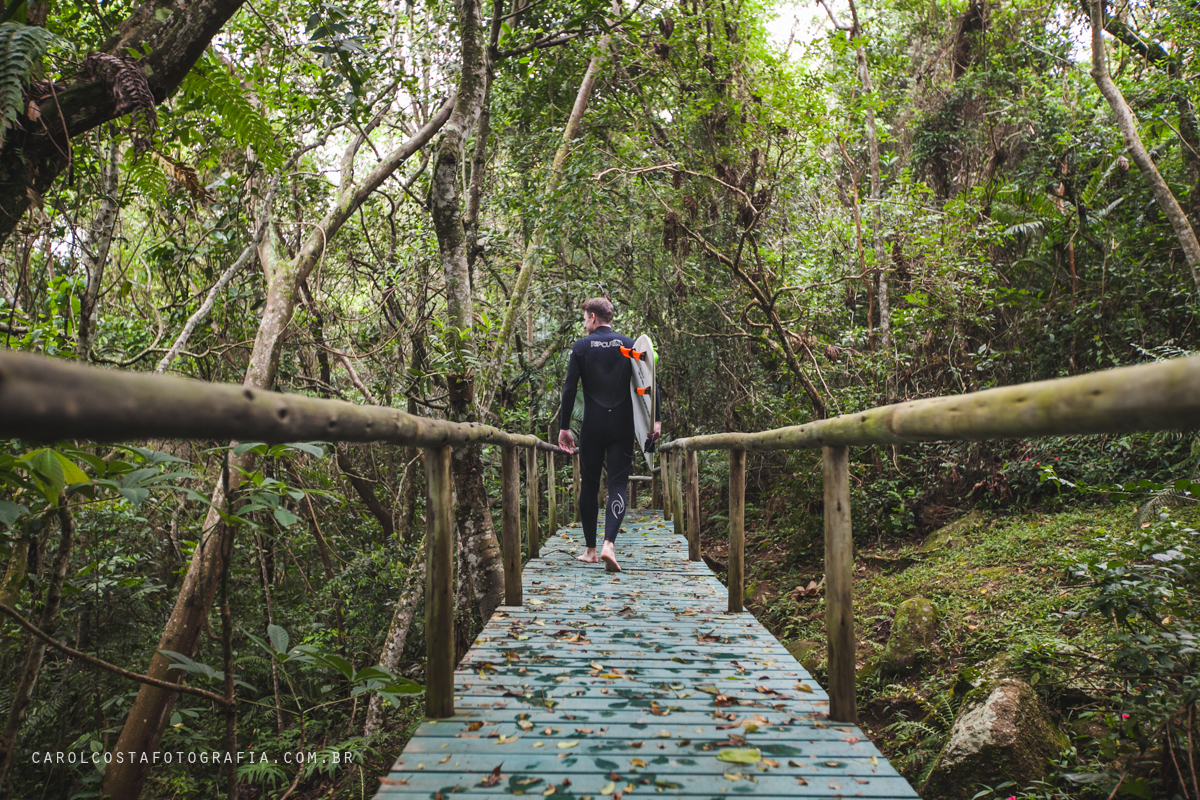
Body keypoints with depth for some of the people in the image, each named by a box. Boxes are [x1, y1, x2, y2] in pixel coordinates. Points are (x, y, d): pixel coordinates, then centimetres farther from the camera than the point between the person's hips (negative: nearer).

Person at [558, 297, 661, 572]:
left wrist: (564, 427, -1)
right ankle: (609, 544, -18)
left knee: (589, 486, 10)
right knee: (618, 485, 0)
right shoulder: (628, 345, 5)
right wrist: (656, 419, -1)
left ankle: (590, 549, 16)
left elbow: (569, 389, -4)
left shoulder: (581, 347, 1)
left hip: (592, 426, -1)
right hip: (623, 426, 1)